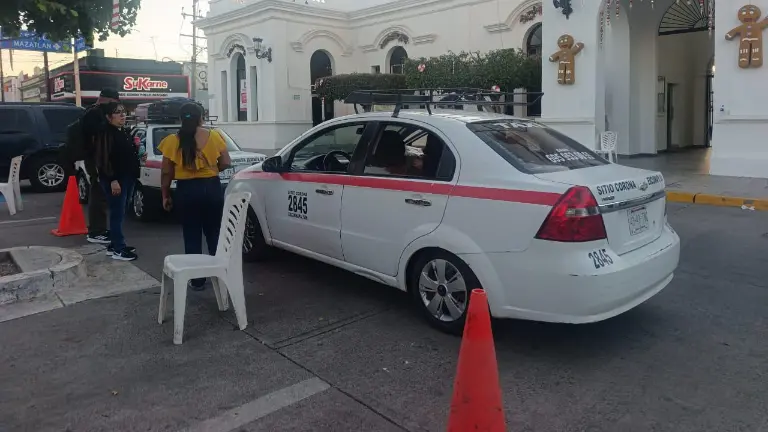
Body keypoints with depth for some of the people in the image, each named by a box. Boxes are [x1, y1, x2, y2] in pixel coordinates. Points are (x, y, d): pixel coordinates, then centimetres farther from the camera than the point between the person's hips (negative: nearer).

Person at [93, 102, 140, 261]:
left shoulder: (123, 132, 17)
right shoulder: (105, 133, -12)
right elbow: (104, 158, -20)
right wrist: (113, 180, -24)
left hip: (127, 178, 9)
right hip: (115, 180, -9)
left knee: (119, 213, 13)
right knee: (117, 213, -7)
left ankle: (114, 244, 22)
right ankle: (118, 249, -3)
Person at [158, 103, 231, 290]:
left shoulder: (172, 141, -2)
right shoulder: (214, 136, -3)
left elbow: (166, 173, 0)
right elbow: (226, 163, -1)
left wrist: (165, 195, 11)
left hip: (186, 191, 0)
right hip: (212, 188, 1)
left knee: (192, 237, 9)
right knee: (215, 234, 13)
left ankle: (197, 280, 14)